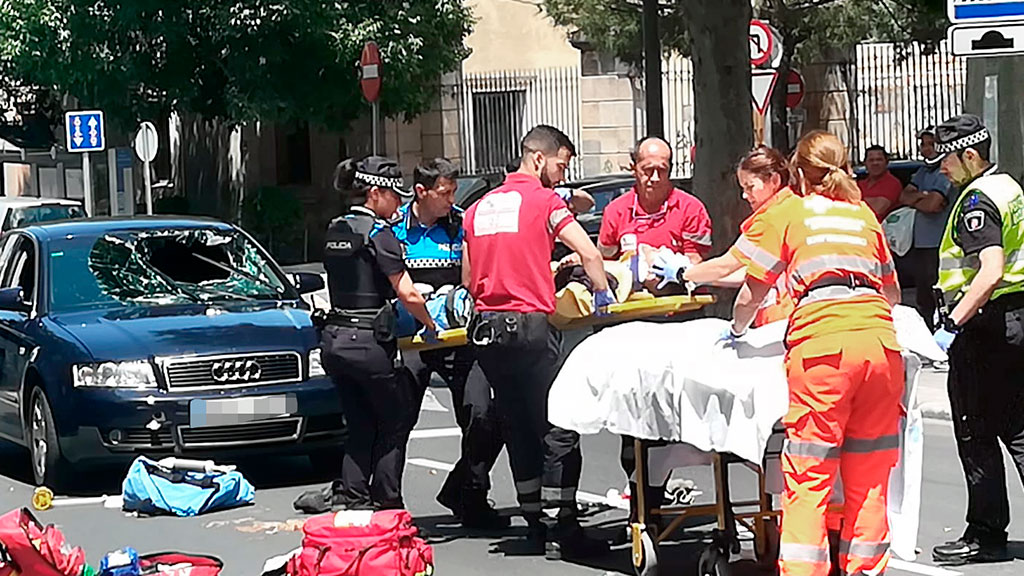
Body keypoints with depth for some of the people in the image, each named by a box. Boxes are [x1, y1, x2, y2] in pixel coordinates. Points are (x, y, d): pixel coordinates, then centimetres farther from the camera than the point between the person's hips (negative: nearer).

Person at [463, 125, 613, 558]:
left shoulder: (479, 208, 16)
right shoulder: (543, 200, -3)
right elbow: (589, 253, -12)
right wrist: (603, 293, 5)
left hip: (485, 329, 7)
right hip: (530, 326, -7)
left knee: (519, 431, 12)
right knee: (558, 430, -3)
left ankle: (535, 528, 14)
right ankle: (565, 533, -5)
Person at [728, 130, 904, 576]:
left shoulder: (785, 214, 13)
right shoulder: (865, 215, 24)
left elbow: (751, 294, 12)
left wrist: (736, 331, 31)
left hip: (823, 342, -4)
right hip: (880, 339, 4)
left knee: (808, 480, -4)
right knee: (869, 480, 10)